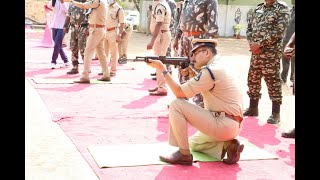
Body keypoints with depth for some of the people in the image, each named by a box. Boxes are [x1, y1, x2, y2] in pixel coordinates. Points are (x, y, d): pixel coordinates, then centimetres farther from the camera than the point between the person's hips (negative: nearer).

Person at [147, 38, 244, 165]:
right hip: (232, 125, 10)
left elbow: (180, 93, -14)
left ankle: (184, 154, -7)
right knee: (193, 143, 27)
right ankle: (228, 145, 8)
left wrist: (163, 69, -9)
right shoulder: (218, 67, 14)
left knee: (176, 105, -13)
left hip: (224, 125, -10)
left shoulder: (211, 70, -17)